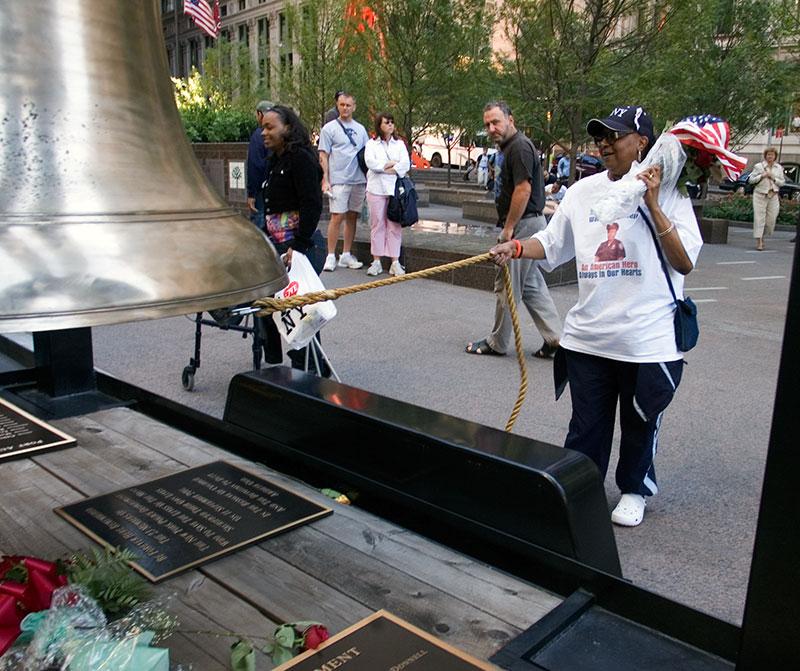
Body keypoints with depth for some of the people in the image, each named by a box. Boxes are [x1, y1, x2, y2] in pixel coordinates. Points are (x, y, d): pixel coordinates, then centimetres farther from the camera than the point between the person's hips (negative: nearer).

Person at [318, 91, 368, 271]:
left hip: (359, 180, 5)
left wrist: (368, 178, 12)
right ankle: (331, 256, -4)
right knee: (337, 217, -10)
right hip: (338, 180, -5)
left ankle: (346, 255, 15)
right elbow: (323, 157, -1)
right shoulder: (329, 128, 3)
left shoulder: (361, 129, 16)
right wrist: (325, 180, -9)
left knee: (352, 217, 7)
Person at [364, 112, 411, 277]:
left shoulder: (400, 144, 15)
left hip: (395, 189, 1)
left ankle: (395, 262, -1)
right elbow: (370, 162, -8)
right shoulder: (371, 144, 11)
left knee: (395, 225, -3)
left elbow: (406, 164, 0)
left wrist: (386, 168, -9)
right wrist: (392, 163, -4)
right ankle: (376, 261, 5)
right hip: (376, 189, -1)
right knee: (377, 224, 0)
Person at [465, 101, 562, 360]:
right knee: (531, 285, 12)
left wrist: (508, 228, -19)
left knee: (507, 286, -1)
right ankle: (555, 338, 14)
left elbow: (523, 189, -22)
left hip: (523, 224, -11)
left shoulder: (520, 146, -15)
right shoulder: (510, 147, 17)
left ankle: (497, 343, 11)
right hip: (529, 224, 11)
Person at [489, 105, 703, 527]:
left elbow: (684, 263, -12)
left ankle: (634, 489, 37)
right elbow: (552, 243, 14)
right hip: (587, 335, 3)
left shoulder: (667, 193, -5)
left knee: (640, 423, 14)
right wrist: (516, 248, -5)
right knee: (586, 424, 11)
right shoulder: (583, 191, 8)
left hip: (649, 338, -3)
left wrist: (652, 205, -18)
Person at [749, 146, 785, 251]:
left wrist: (774, 178, -6)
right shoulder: (758, 166, 3)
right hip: (760, 195, -3)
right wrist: (762, 176, -11)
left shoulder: (779, 168, 10)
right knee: (759, 218, -8)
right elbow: (751, 180, 1)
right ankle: (760, 242, -6)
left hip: (773, 196, 3)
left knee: (771, 219, 0)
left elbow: (782, 182, 10)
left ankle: (762, 236, 21)